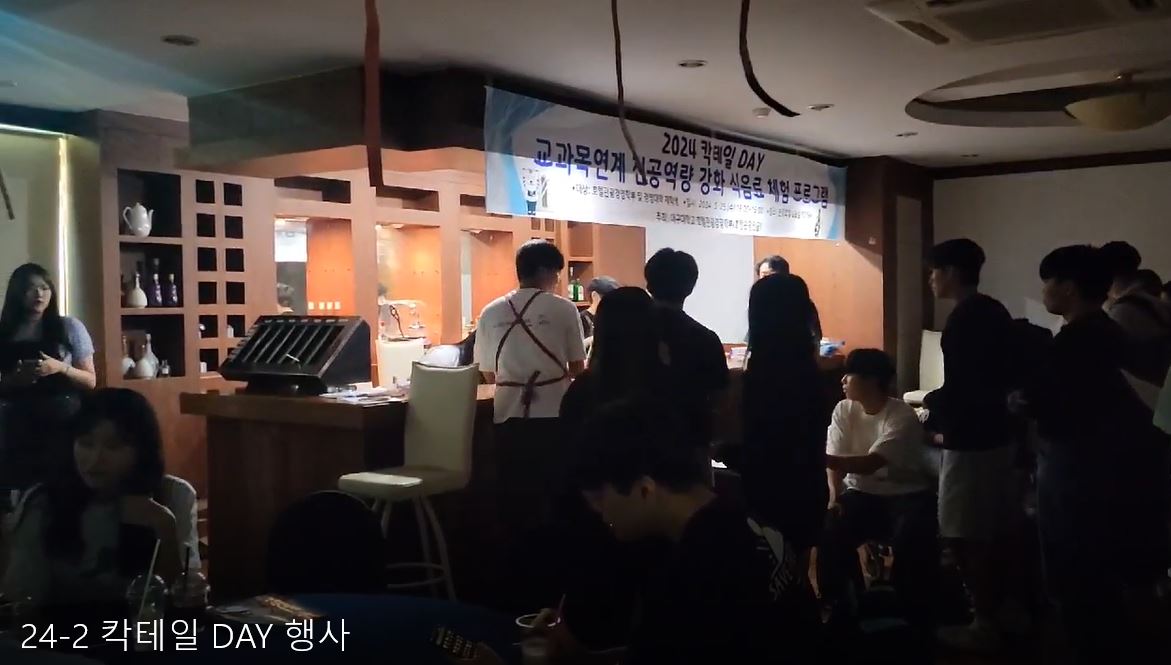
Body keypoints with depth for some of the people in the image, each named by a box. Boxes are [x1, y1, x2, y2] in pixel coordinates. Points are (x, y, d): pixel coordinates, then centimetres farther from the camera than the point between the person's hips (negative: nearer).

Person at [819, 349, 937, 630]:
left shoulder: (902, 417, -20)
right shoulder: (843, 410, -3)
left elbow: (870, 463, -31)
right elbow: (836, 461, -5)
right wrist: (834, 497, -22)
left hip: (906, 494, -4)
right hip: (862, 492, 4)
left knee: (911, 542, -31)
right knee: (831, 531, -22)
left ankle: (915, 617, -8)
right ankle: (840, 609, -5)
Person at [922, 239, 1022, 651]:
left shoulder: (962, 319, -19)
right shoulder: (996, 312, 9)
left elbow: (957, 388, -22)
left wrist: (930, 417, -4)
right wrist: (937, 403, 18)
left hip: (970, 442, -9)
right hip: (996, 434, 10)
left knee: (965, 536, 1)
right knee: (992, 531, 18)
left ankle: (984, 624, 9)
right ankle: (1002, 610, 29)